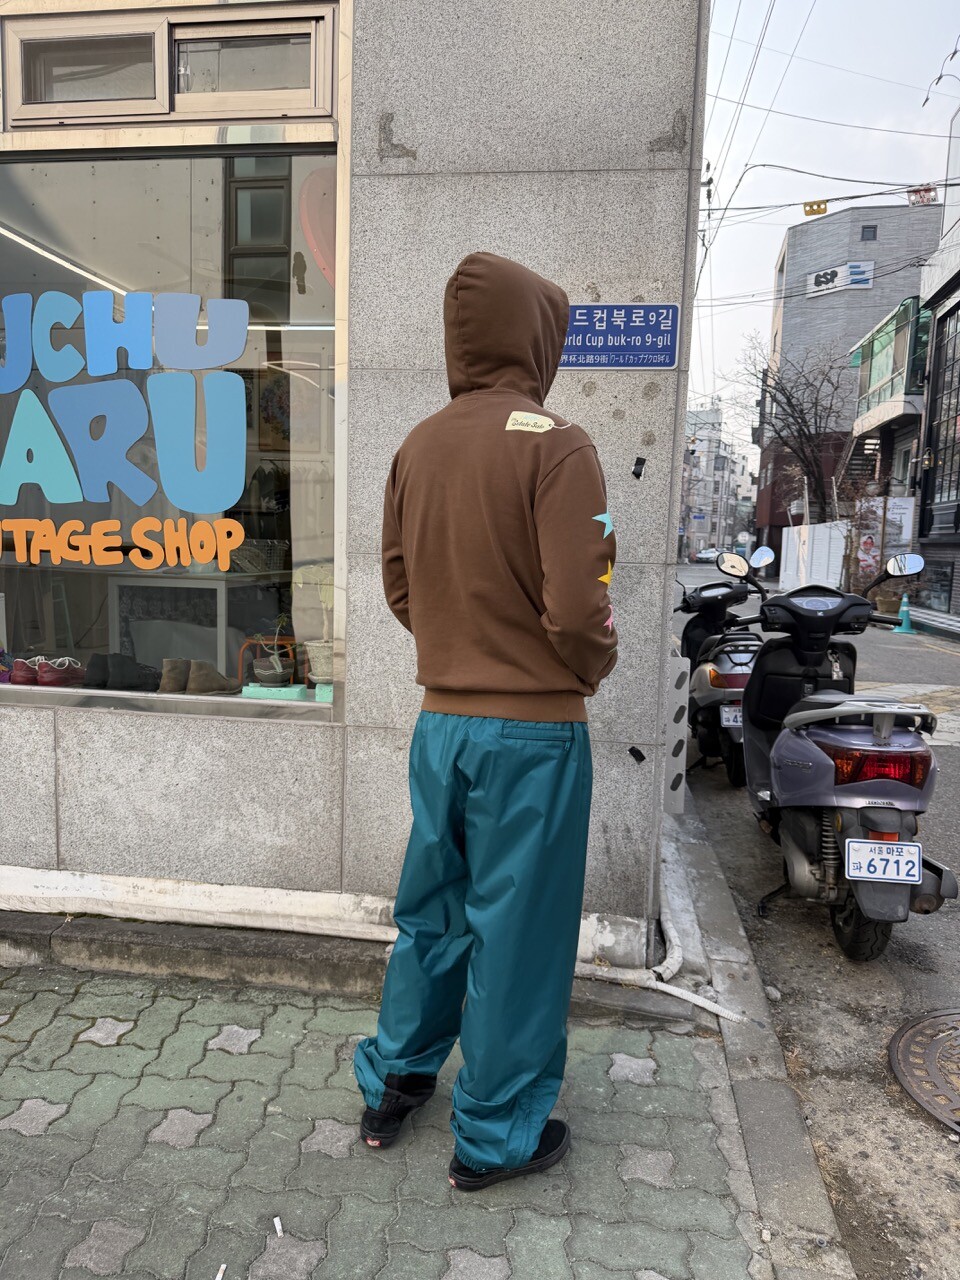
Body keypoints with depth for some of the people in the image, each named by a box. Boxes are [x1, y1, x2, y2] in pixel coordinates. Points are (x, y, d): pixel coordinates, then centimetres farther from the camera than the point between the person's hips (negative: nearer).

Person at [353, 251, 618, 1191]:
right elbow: (575, 607, -20)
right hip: (534, 730, -6)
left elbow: (398, 586, 8)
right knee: (516, 928, 9)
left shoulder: (417, 447, 4)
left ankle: (392, 1086, 38)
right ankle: (496, 1135, 28)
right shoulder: (555, 446, -15)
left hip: (441, 718, 6)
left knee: (431, 907, 21)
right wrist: (593, 668, 0)